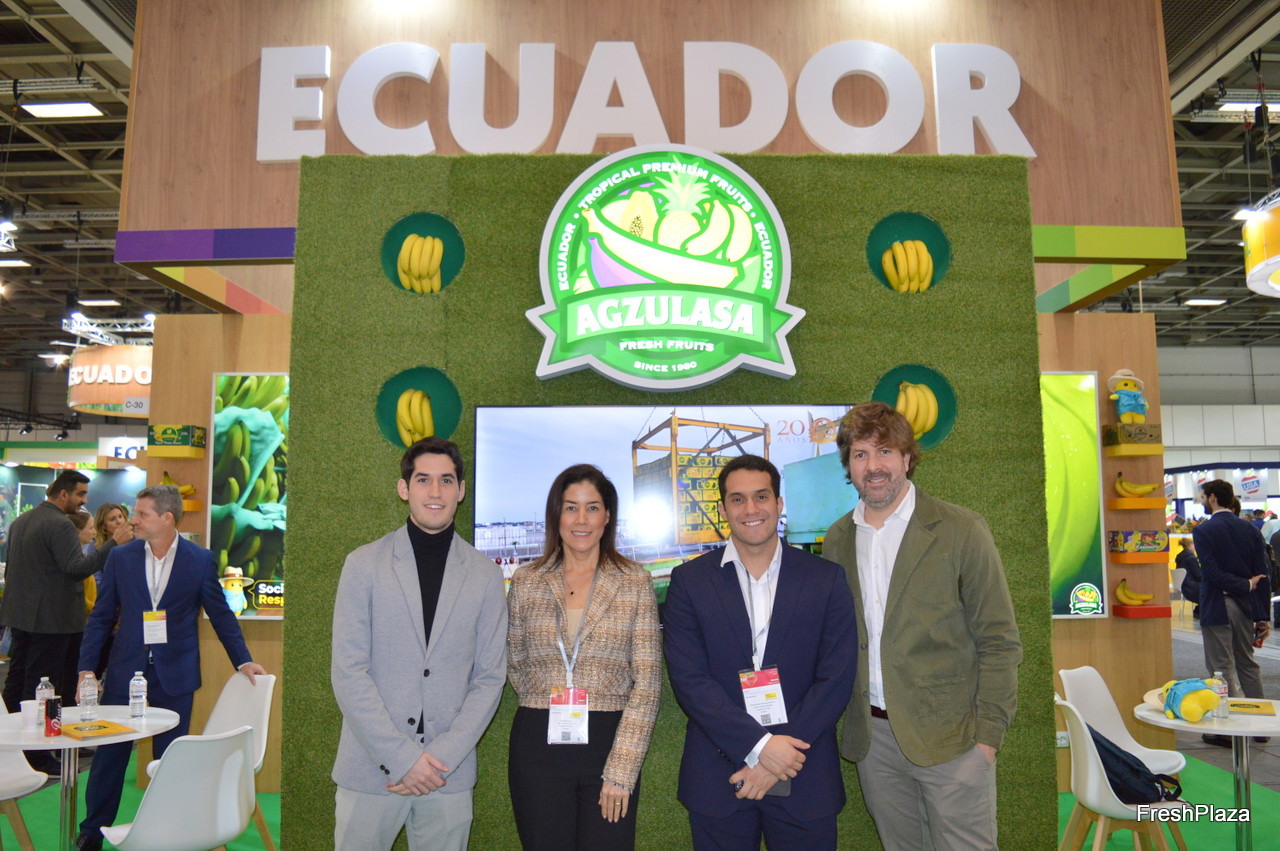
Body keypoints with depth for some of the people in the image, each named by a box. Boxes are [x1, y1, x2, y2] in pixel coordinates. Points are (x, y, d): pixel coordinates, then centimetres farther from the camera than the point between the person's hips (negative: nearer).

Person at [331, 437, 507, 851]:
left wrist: (444, 757, -8)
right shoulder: (364, 564, -1)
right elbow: (348, 672, -5)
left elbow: (490, 677, 3)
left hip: (449, 773, 1)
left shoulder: (485, 575, 2)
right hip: (371, 768, 0)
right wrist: (402, 758, -10)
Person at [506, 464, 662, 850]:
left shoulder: (634, 582, -2)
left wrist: (621, 771, -10)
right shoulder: (526, 582, 3)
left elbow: (647, 681, -5)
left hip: (608, 743, -1)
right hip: (538, 745, 2)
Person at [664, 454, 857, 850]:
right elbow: (689, 678, -8)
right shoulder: (689, 580, -2)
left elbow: (836, 679, -4)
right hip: (717, 779, 0)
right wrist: (760, 745, -15)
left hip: (805, 780, 1)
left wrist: (780, 756, -11)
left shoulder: (825, 578, 0)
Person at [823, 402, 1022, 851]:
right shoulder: (837, 540, 4)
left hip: (950, 737, -3)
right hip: (872, 737, 4)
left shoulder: (961, 531, -7)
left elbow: (999, 642, -6)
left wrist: (987, 732, -9)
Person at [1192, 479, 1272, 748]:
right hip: (1246, 606, 6)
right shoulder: (1249, 529, 5)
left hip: (1218, 607, -6)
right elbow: (1263, 574, 4)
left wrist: (1245, 585, -7)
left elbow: (1212, 572, -21)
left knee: (1222, 668, 2)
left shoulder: (1203, 531, -12)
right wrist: (1264, 616, 7)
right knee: (1247, 663, 19)